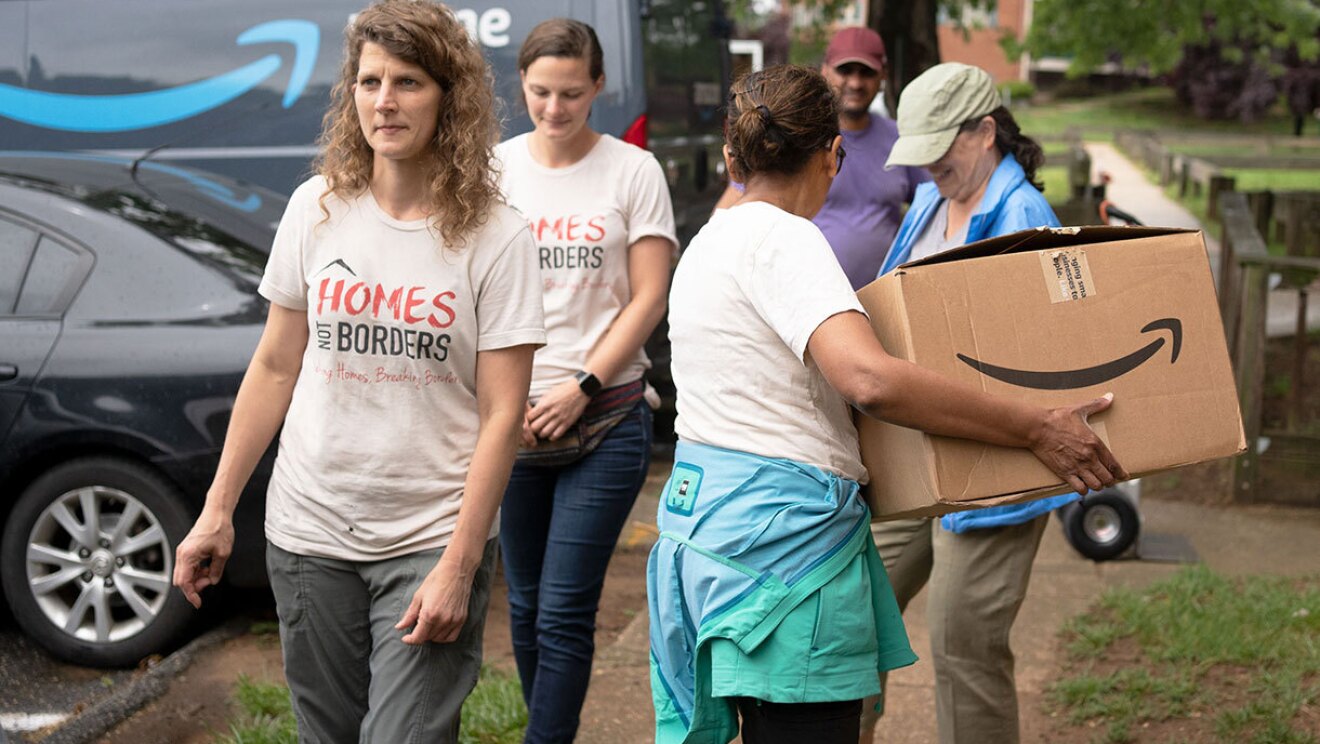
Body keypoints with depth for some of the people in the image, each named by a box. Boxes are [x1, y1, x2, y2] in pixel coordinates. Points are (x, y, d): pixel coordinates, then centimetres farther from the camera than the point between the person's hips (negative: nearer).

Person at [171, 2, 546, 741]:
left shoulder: (495, 236, -8)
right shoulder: (317, 209, 1)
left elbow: (502, 415, -9)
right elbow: (275, 368, 8)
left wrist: (458, 568, -14)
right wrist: (217, 510, 6)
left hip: (432, 540, -3)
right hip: (311, 537, 3)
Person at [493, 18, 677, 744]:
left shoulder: (633, 169, 0)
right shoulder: (496, 167, 7)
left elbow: (648, 298, -3)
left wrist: (581, 389, -11)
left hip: (605, 418, -3)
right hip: (511, 417, 3)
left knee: (564, 613, -7)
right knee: (526, 605, 10)